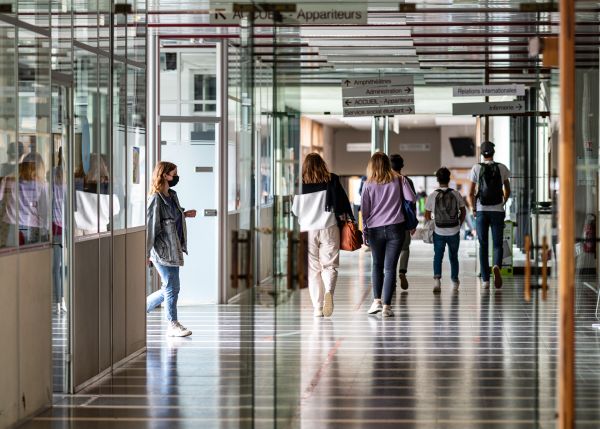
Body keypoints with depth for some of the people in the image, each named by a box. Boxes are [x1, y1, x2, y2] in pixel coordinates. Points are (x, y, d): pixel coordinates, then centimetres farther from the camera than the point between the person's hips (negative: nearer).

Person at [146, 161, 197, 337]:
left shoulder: (172, 196, 11)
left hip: (174, 250, 9)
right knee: (172, 288, -2)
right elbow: (150, 226, -16)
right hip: (162, 250, -9)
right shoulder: (156, 199, -15)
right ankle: (173, 325, 8)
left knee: (169, 289, 13)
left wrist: (185, 214, 10)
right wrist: (146, 253, -17)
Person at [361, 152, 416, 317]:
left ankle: (377, 301, 9)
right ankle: (386, 306, -5)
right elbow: (412, 199, -5)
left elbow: (364, 210, 0)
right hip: (395, 228, 0)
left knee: (377, 264, 17)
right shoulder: (398, 180, 0)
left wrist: (364, 230, 8)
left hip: (375, 229, 1)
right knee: (390, 267, -1)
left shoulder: (368, 185, 0)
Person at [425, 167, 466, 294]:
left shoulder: (432, 196, -7)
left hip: (439, 232, -1)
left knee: (438, 256, 8)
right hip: (454, 231, 1)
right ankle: (455, 282, 24)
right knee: (453, 257, 16)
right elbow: (463, 211, 7)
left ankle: (437, 278, -14)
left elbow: (427, 215, 0)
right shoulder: (456, 194, -4)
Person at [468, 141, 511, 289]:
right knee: (497, 244, 6)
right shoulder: (502, 168, 3)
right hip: (497, 211, 0)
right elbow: (507, 191, 12)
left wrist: (473, 209, 4)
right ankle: (497, 266, -25)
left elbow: (470, 193, -5)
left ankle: (485, 280, 3)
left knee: (483, 245, 8)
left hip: (481, 211, 0)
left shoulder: (476, 168, -2)